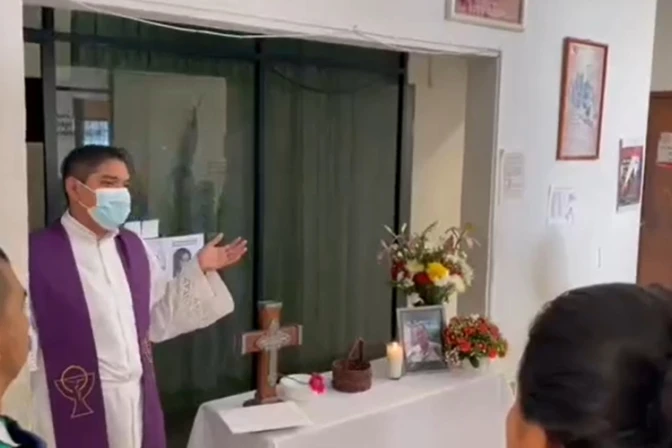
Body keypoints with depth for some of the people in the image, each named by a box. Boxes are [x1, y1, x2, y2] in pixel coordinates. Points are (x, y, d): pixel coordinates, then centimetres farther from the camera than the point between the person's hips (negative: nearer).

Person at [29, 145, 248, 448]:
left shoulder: (133, 248, 8)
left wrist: (201, 270, 6)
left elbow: (160, 320, 13)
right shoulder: (37, 255, -12)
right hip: (75, 415, -5)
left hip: (137, 407, 6)